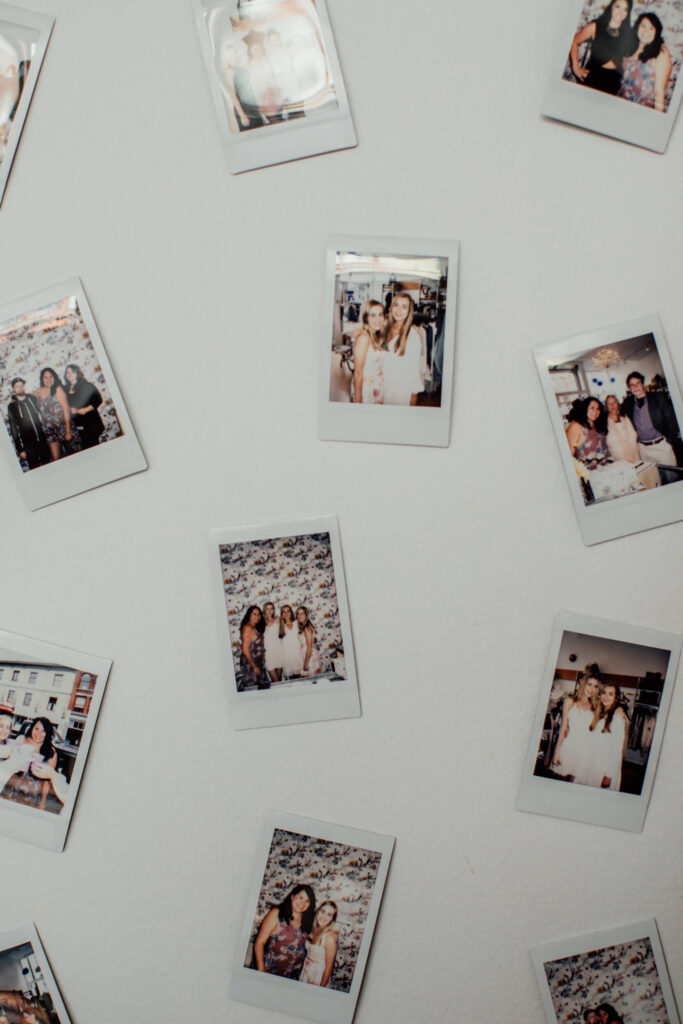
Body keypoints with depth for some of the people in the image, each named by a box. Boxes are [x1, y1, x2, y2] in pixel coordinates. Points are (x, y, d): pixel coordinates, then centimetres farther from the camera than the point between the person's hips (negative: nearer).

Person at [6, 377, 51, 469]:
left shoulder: (32, 398, 6)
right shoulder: (12, 406, -4)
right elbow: (14, 430, -4)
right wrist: (20, 450, -8)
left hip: (42, 440, 4)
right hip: (29, 445, -3)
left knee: (48, 465, 9)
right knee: (35, 468, -1)